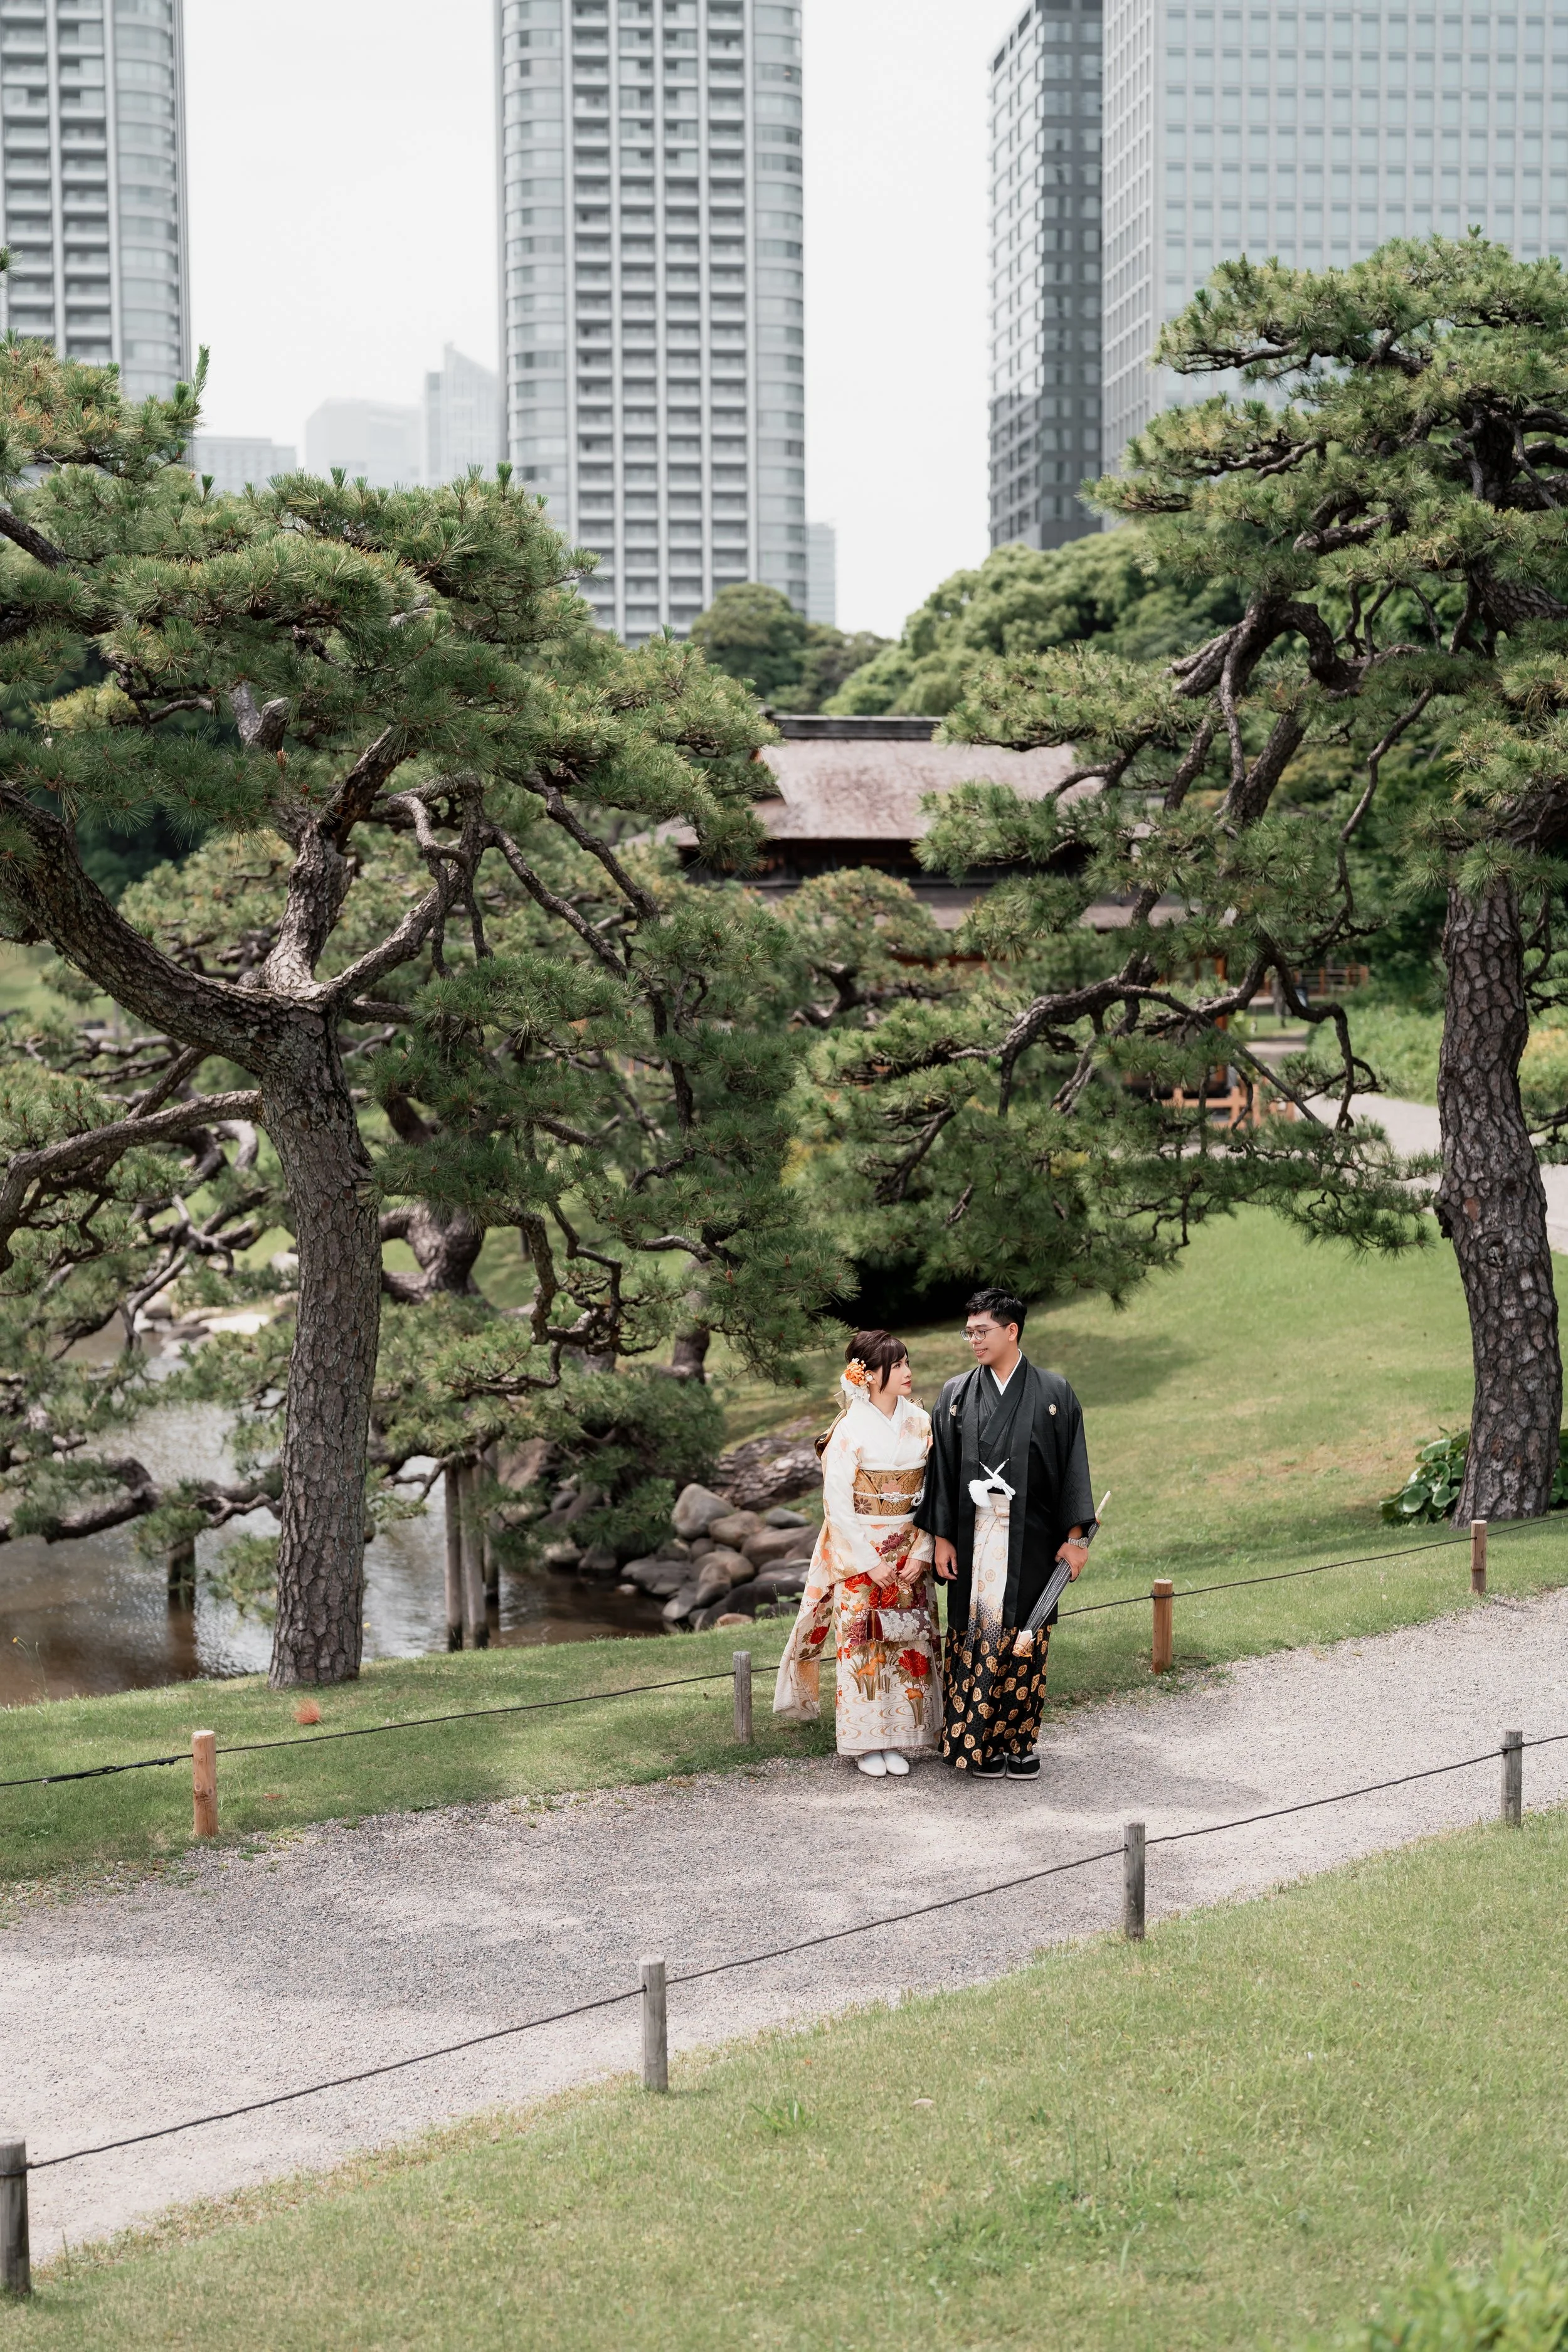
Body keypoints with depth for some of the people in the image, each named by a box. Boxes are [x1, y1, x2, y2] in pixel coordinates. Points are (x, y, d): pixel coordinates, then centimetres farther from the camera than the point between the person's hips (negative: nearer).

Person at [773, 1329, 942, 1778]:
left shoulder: (919, 1424, 2)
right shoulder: (850, 1430, -11)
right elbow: (837, 1504, -11)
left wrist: (921, 1553, -6)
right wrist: (870, 1563, -13)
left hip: (910, 1555, 4)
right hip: (860, 1555, -4)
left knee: (908, 1641, 4)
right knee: (863, 1644, 0)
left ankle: (897, 1740, 12)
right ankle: (865, 1741, 9)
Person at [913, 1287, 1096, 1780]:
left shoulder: (1053, 1394, 2)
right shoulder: (956, 1396, 6)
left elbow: (1073, 1466, 1)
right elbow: (942, 1468, 6)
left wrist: (1075, 1536, -5)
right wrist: (941, 1536, 0)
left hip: (1030, 1538, -1)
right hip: (974, 1536, 1)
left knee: (1025, 1639, 2)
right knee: (975, 1633, 0)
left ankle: (1020, 1740, 11)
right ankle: (979, 1740, 7)